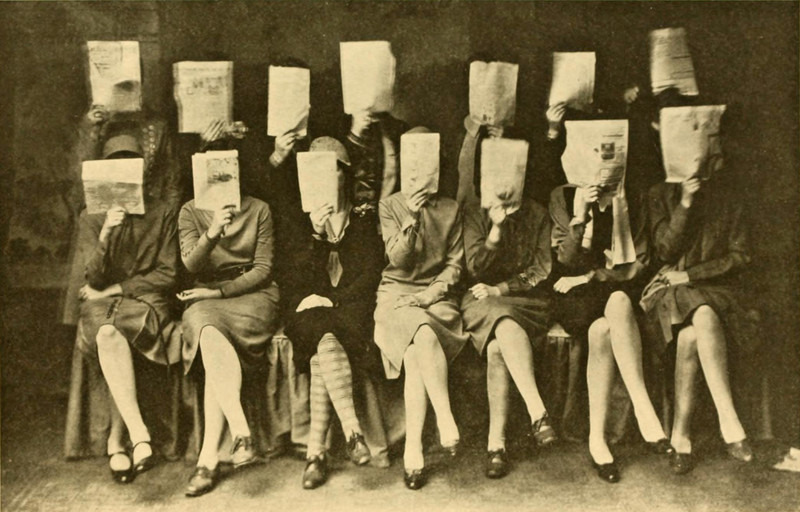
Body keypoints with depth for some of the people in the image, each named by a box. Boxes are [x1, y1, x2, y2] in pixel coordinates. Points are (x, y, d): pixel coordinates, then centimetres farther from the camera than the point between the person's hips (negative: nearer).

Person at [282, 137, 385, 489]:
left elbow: (371, 276, 4)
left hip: (352, 308, 0)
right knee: (326, 341, -34)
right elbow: (302, 280, 2)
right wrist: (315, 234, -12)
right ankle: (353, 432, -37)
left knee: (325, 344, -32)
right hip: (311, 312, 1)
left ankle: (316, 450, -33)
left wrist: (332, 299, -9)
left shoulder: (364, 226, 17)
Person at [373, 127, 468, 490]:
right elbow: (397, 260, -2)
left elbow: (455, 262, 8)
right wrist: (411, 218, -14)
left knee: (416, 354, -31)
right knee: (424, 335, -36)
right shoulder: (389, 206, 9)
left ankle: (413, 448, -31)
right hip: (397, 294, -1)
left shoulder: (451, 209, 13)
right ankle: (446, 420, -33)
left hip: (437, 295, 1)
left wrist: (435, 291, -10)